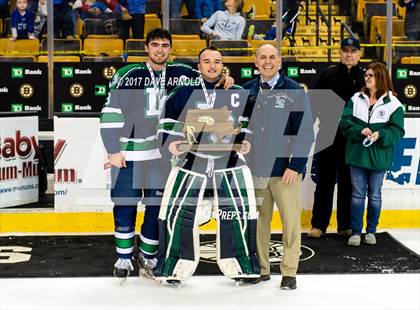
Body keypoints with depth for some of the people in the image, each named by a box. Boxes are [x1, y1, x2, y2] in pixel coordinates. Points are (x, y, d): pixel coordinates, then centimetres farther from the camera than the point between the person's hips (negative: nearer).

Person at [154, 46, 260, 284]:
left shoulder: (240, 94, 5)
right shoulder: (184, 94, 3)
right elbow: (169, 125, 9)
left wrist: (246, 142, -5)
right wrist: (172, 143, -7)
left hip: (230, 162, 0)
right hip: (191, 162, 0)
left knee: (240, 212, -5)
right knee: (177, 213, -3)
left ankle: (241, 266, 11)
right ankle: (175, 267, 11)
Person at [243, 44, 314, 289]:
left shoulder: (294, 90, -2)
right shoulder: (247, 91, 8)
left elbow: (305, 132, -4)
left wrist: (296, 165, -10)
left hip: (285, 171, -3)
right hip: (254, 170, 3)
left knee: (290, 220, 1)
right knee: (257, 221, 7)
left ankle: (289, 272, 12)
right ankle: (259, 268, 20)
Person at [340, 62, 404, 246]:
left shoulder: (393, 103, -4)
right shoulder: (356, 99, 5)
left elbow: (397, 130, -7)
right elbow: (345, 121, -2)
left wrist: (380, 135, -24)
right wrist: (360, 130, -19)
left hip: (378, 157, -2)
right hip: (357, 154, 2)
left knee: (374, 195, 11)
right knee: (357, 193, 6)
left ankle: (371, 231, 25)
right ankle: (356, 232, 15)